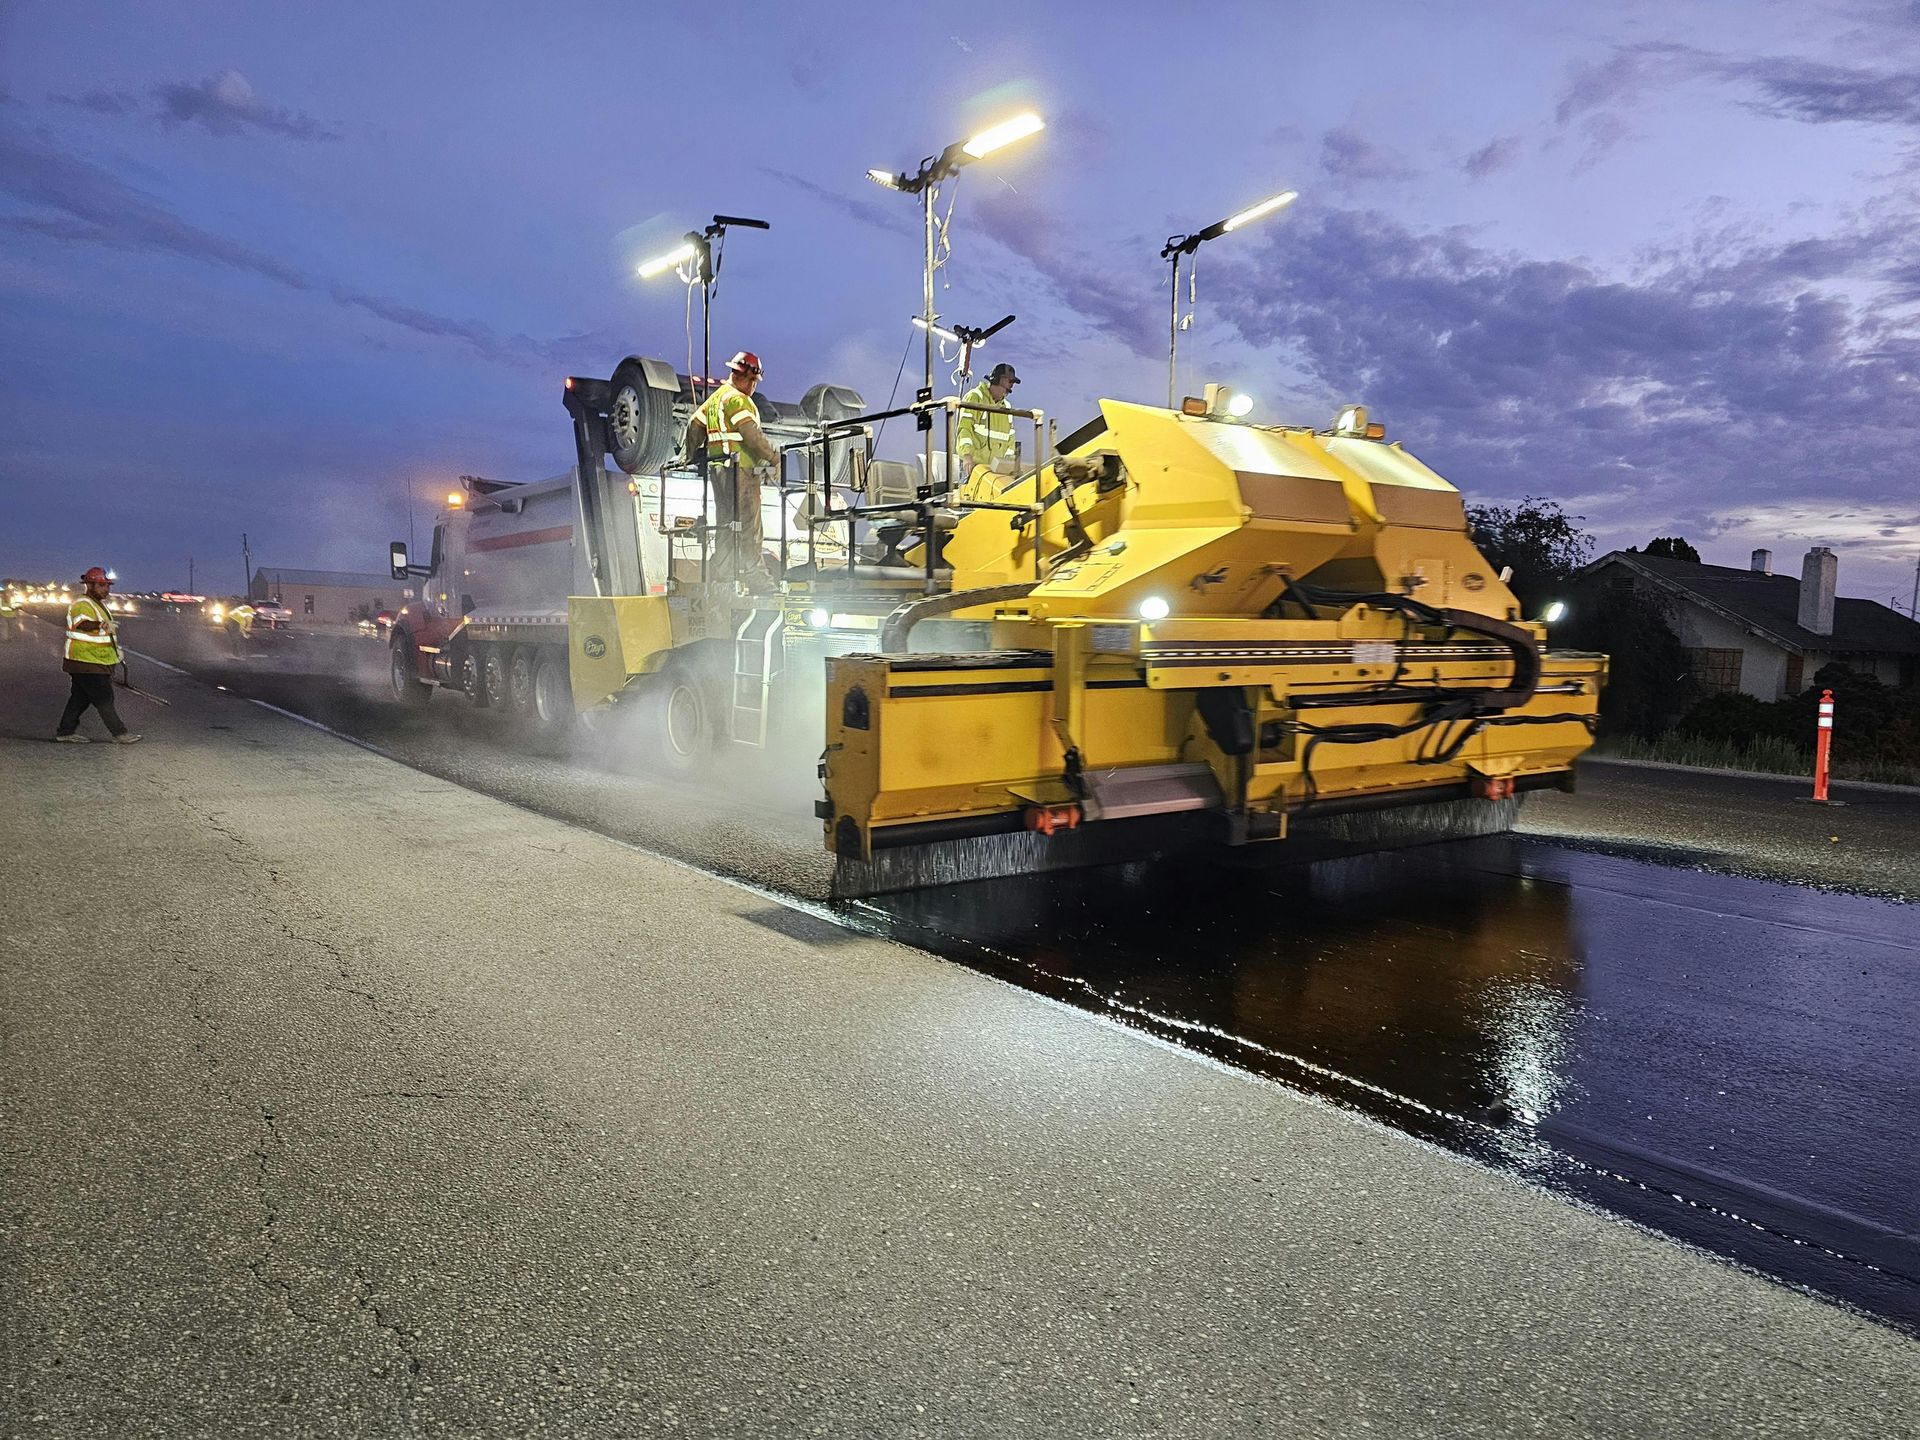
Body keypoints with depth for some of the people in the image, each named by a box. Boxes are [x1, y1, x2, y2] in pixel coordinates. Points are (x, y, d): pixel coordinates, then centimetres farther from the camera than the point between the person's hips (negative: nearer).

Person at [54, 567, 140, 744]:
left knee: (81, 697, 13)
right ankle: (120, 732, -4)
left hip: (100, 662, 10)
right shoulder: (81, 605, -16)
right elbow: (82, 622, -39)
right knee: (104, 698, -7)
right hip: (85, 662, -10)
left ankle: (65, 732, 20)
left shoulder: (101, 604, 17)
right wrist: (101, 625, -57)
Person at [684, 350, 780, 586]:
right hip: (739, 468, -10)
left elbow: (694, 426, 23)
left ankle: (721, 576, 14)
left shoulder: (714, 398, 20)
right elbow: (751, 434, -17)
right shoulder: (737, 399, -10)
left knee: (727, 523, 13)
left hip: (717, 467, 10)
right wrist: (773, 456, -8)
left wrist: (693, 455, 30)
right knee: (748, 524, -8)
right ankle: (756, 579, -8)